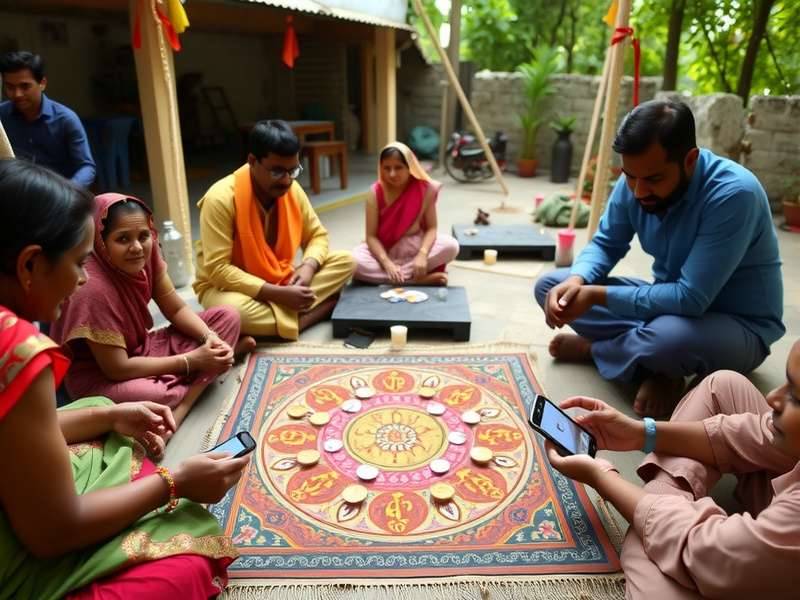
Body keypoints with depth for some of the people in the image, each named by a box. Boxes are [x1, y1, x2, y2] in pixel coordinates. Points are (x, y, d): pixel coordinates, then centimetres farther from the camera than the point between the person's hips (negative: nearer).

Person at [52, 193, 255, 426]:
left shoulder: (146, 254, -11)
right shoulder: (93, 288, -30)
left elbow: (177, 309, 0)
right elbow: (118, 369, -26)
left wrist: (210, 338, -18)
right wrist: (192, 360, -22)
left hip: (140, 349, 8)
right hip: (98, 377, -8)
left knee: (228, 316, -4)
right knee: (154, 396, -42)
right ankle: (197, 388, -9)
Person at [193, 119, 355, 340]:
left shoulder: (292, 189, -7)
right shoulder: (221, 198, -23)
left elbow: (317, 235, 4)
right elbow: (217, 269, -26)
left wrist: (308, 267, -20)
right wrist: (276, 293, -31)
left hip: (282, 281, 5)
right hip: (229, 286, -5)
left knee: (345, 261, -11)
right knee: (233, 311, -41)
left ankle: (285, 316, -21)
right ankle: (322, 307, -22)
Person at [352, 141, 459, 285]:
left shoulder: (425, 189, -11)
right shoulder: (376, 192, -14)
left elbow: (431, 228, -9)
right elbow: (371, 236, -15)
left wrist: (422, 254, -29)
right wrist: (387, 263, -31)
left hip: (415, 246, 1)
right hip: (384, 249, -1)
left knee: (451, 246, -27)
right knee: (355, 261, -31)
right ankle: (416, 279, -28)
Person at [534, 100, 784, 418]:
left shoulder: (734, 193, -29)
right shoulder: (635, 182, -11)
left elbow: (691, 298, -33)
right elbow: (606, 244, 0)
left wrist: (597, 295, -30)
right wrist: (576, 281, -23)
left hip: (740, 325, -5)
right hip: (671, 301, 6)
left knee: (670, 337, -42)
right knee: (550, 286, -6)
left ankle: (593, 349, -7)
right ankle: (657, 365, -11)